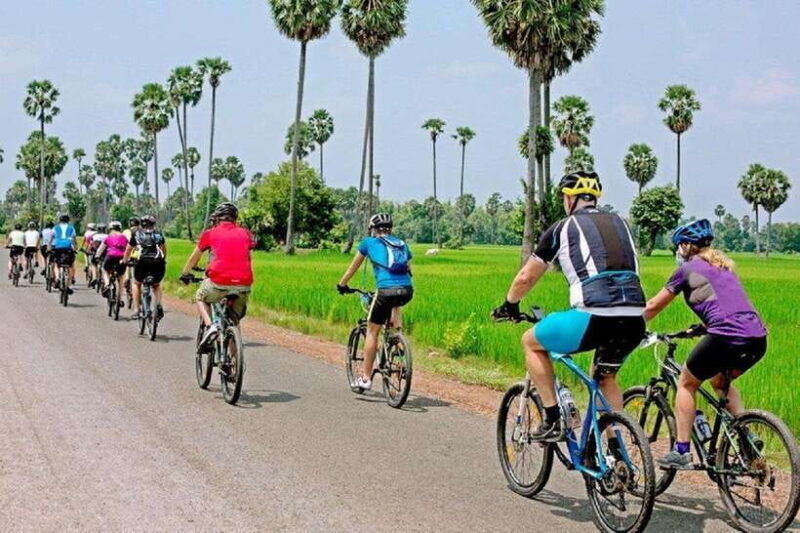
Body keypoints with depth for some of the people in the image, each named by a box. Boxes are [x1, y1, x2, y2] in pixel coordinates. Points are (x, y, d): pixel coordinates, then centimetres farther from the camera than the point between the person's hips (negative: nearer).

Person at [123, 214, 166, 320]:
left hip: (143, 261, -1)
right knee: (156, 285, 27)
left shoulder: (136, 233, 21)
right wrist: (164, 259, 50)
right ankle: (159, 306, 2)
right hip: (158, 262, 1)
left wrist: (125, 261, 47)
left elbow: (128, 249, 31)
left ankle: (137, 310, 14)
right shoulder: (158, 233, 22)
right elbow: (164, 248, 33)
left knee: (136, 284, 26)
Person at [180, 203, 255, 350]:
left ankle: (209, 326, 3)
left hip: (219, 282, -2)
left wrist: (185, 274, 42)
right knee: (234, 321, 22)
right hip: (244, 285, 2)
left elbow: (194, 258, 25)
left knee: (201, 298, 28)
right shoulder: (245, 234, 16)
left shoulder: (210, 233, 12)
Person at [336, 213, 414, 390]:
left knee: (372, 331, 10)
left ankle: (365, 378, 10)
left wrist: (342, 284, 41)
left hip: (386, 290, -4)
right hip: (407, 291, 4)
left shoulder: (369, 242, 16)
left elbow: (354, 267, 26)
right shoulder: (401, 244, 26)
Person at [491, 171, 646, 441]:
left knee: (531, 342, 19)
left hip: (595, 317, -6)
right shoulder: (619, 223, 23)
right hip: (634, 322, 6)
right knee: (605, 377, 31)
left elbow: (525, 277, 16)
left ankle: (553, 420, 15)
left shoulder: (563, 228, 9)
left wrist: (508, 306, 34)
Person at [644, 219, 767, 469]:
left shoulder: (688, 269, 7)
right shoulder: (723, 265, 25)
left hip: (726, 337, -7)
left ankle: (681, 451, 11)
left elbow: (653, 307, 14)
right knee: (720, 381, 31)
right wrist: (703, 327, 50)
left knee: (686, 383, 14)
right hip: (758, 339, 7)